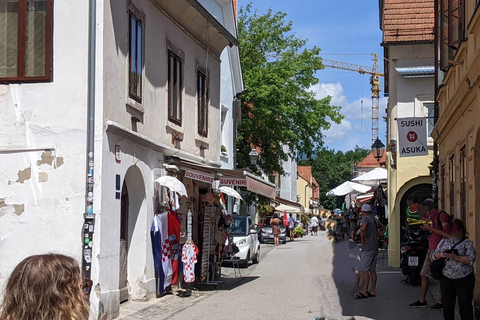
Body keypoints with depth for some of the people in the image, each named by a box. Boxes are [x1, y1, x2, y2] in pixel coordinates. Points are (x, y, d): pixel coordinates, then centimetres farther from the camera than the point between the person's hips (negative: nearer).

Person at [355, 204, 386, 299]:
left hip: (368, 248, -9)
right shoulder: (375, 219, 16)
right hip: (375, 248, 9)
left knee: (364, 270, -9)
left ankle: (364, 291, -12)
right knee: (372, 270, 11)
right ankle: (372, 291, 13)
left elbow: (363, 228, -31)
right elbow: (383, 228, 32)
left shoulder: (366, 218, -11)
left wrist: (362, 239, -18)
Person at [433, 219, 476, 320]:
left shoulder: (467, 242, -4)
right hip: (446, 277, 4)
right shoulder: (444, 241, 10)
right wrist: (442, 255, -7)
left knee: (465, 305, 0)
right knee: (447, 304, 10)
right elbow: (436, 254, 16)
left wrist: (455, 257, -23)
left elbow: (471, 260, -13)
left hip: (464, 278, -4)